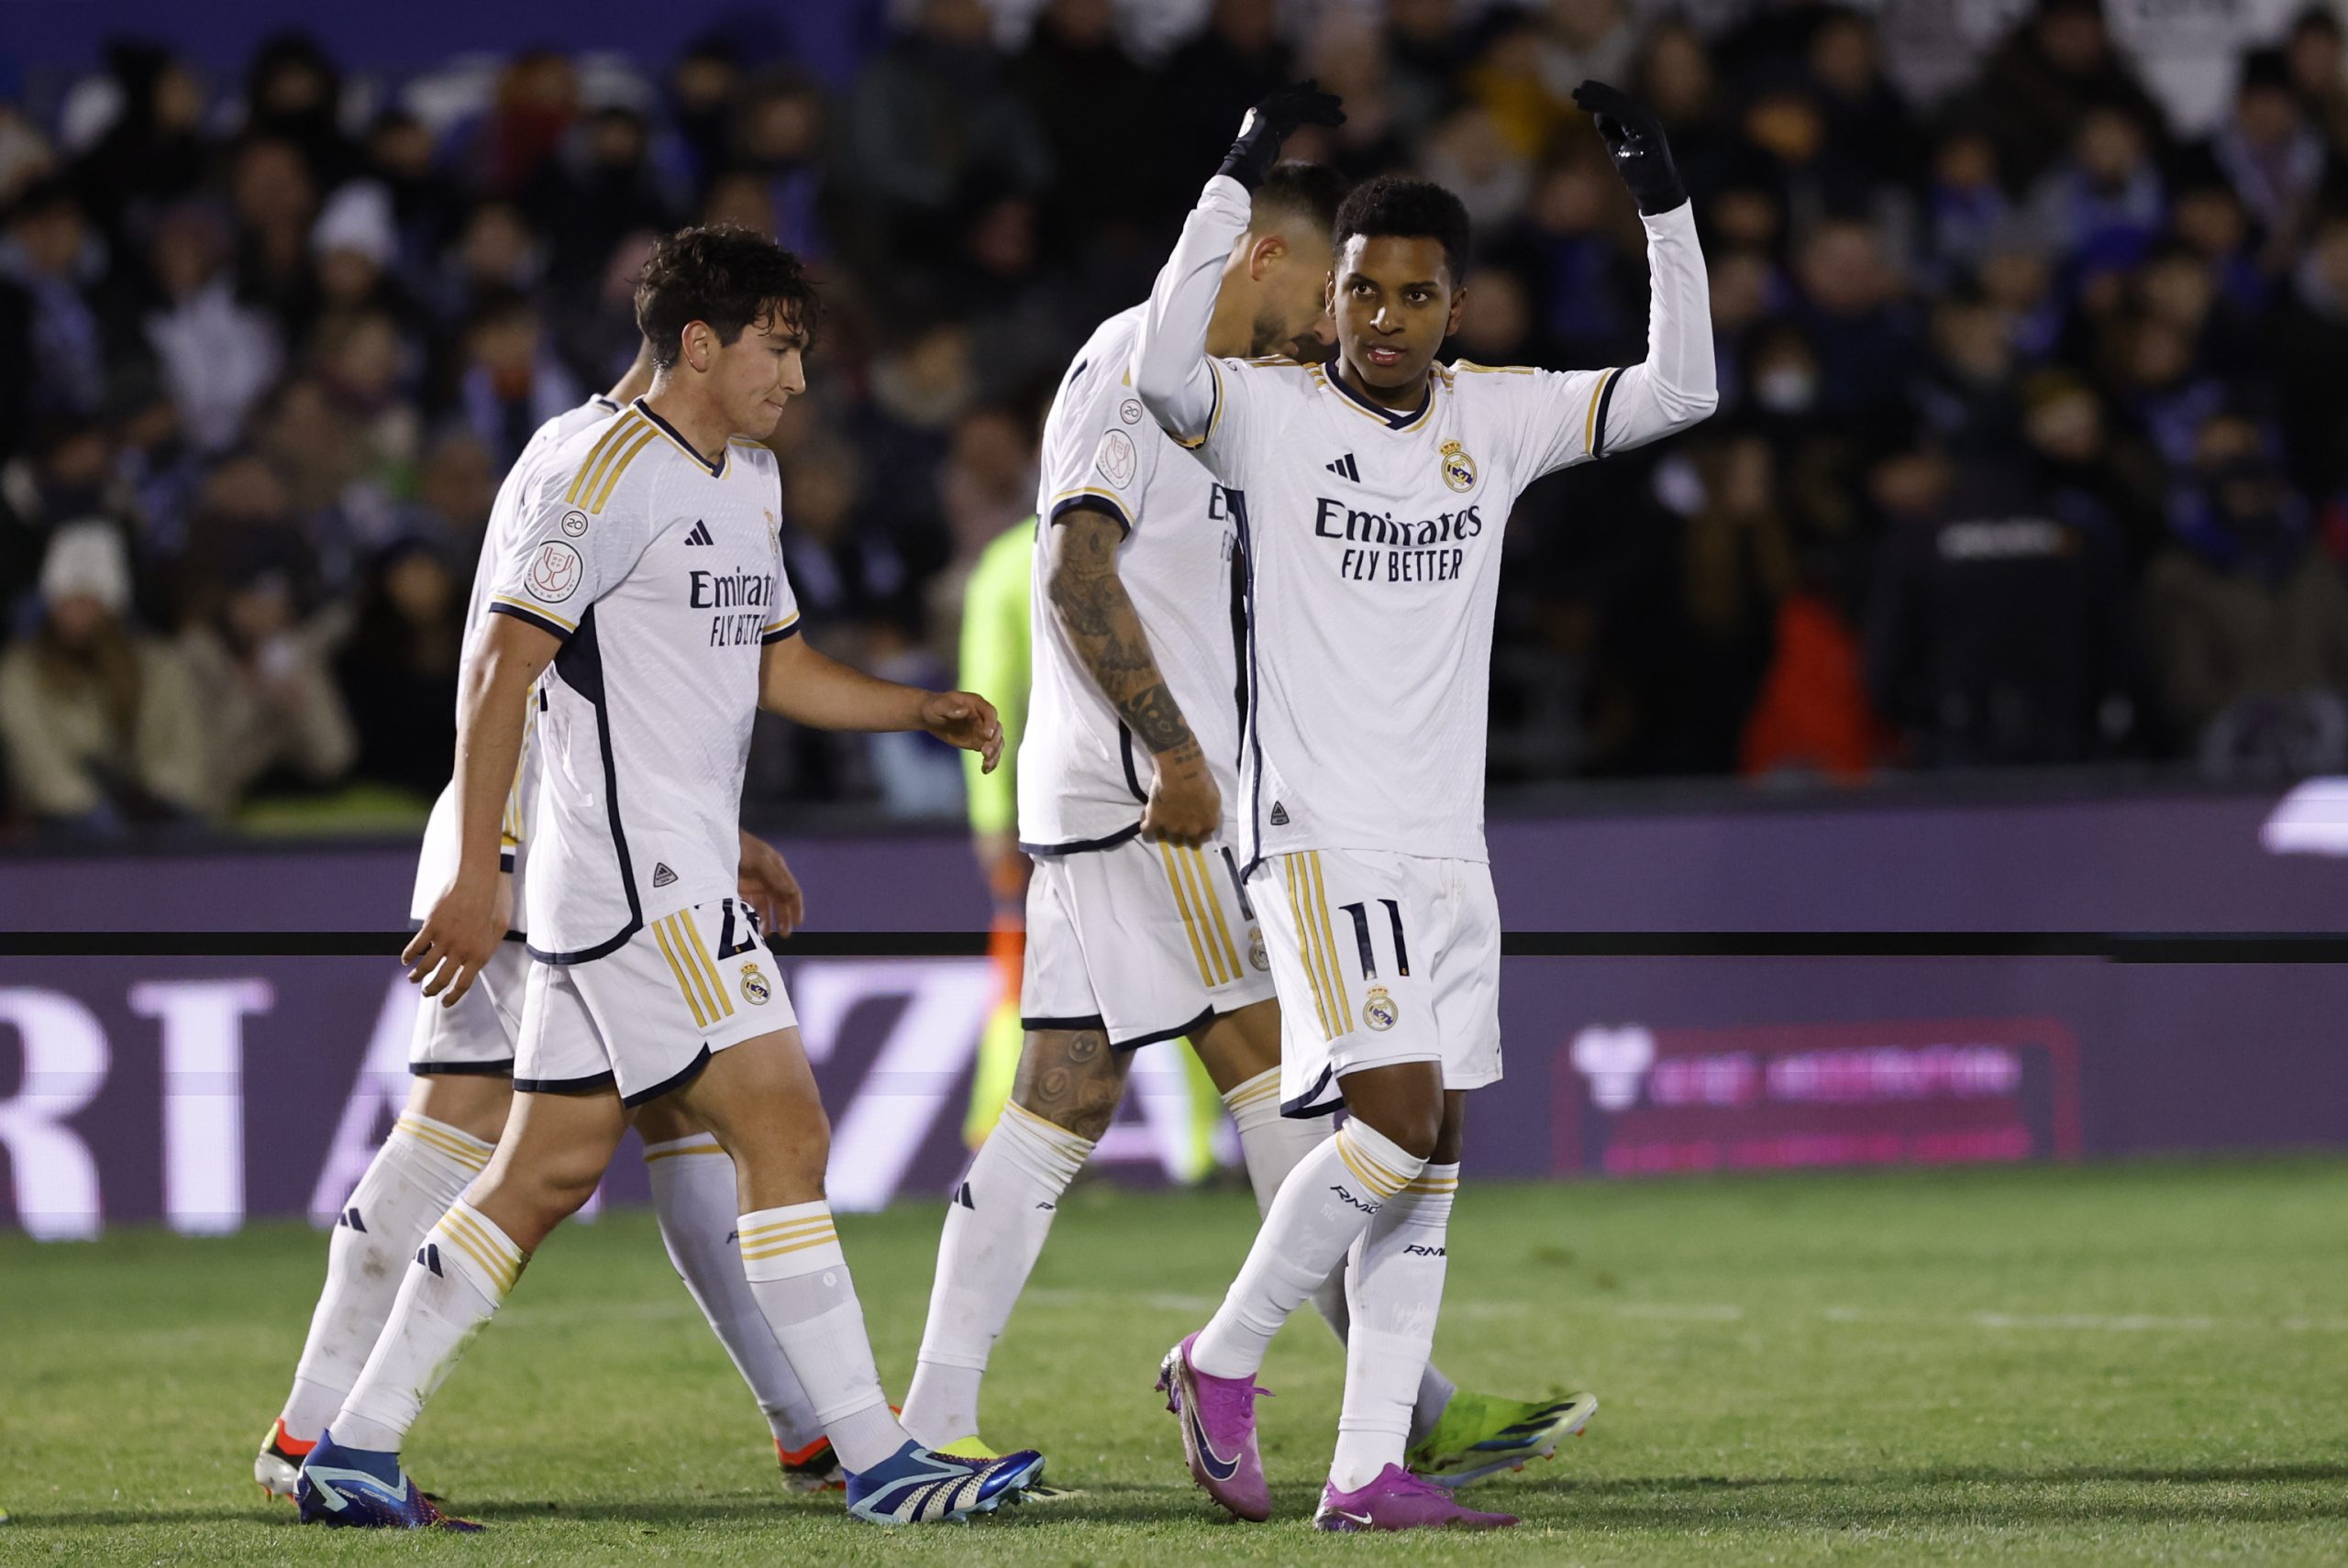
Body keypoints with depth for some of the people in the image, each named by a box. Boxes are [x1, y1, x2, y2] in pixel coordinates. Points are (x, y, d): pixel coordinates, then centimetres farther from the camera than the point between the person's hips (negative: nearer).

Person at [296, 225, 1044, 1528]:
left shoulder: (749, 481, 19)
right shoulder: (604, 476, -11)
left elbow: (776, 666, 28)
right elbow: (500, 667, -14)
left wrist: (924, 711, 12)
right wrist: (475, 877, -18)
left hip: (684, 877, 10)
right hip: (636, 881, -10)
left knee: (546, 1174, 9)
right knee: (784, 1131, -12)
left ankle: (355, 1454, 13)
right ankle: (876, 1463, -11)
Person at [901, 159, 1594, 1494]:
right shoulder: (1137, 363, -10)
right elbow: (1076, 570, -19)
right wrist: (1176, 753, -22)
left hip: (1130, 795, 10)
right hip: (1144, 786, -10)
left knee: (1066, 1102, 5)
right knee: (1284, 1077, -8)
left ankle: (931, 1428, 2)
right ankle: (1406, 1408, -6)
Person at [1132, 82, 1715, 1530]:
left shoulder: (1496, 421, 9)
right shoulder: (1274, 413, -6)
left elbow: (1680, 390, 6)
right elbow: (1164, 368, -27)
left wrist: (1665, 205, -4)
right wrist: (1245, 174, -29)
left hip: (1448, 848, 6)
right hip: (1322, 841, -6)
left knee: (1432, 1157, 3)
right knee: (1398, 1126, -17)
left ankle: (1370, 1469, 6)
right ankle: (1221, 1362, 1)